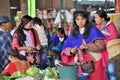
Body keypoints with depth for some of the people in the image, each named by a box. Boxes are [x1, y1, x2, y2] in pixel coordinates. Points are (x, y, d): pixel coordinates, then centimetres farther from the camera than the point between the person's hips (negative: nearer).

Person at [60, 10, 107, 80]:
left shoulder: (93, 30, -3)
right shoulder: (73, 33, 9)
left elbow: (100, 45, -14)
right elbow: (65, 48, 6)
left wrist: (88, 47, -30)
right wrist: (71, 50, -17)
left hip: (93, 63, -3)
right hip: (79, 64, 3)